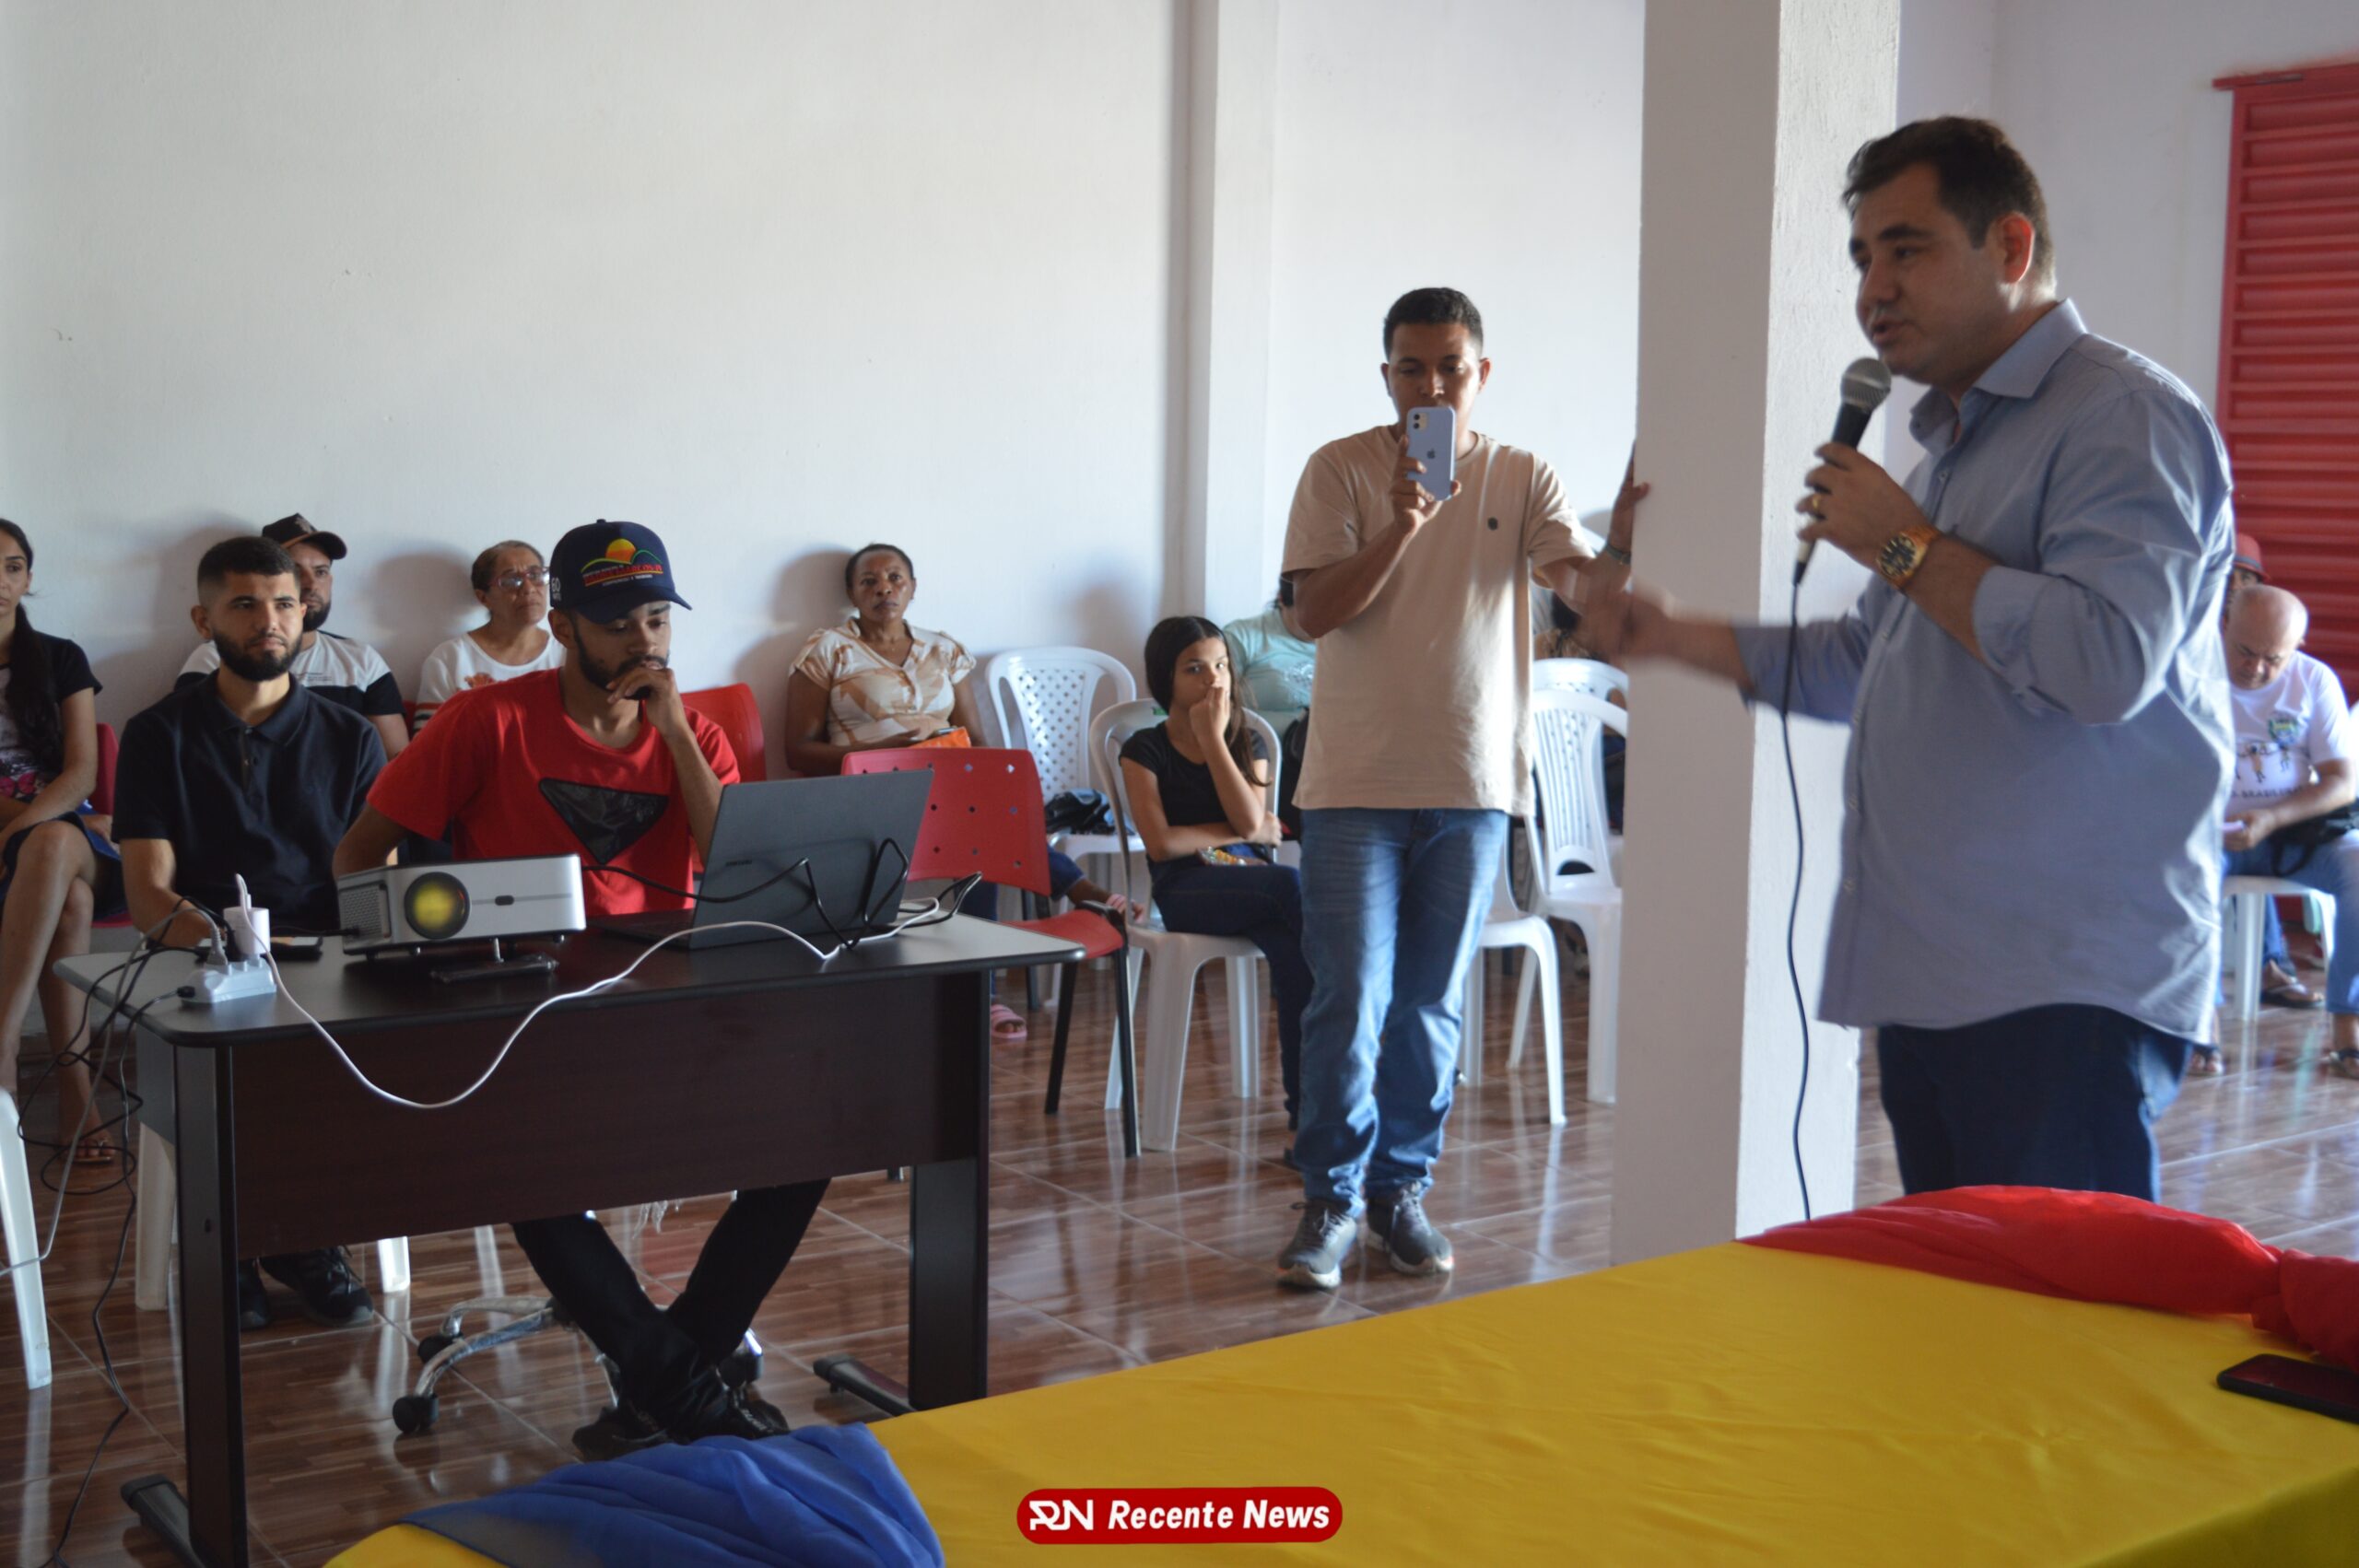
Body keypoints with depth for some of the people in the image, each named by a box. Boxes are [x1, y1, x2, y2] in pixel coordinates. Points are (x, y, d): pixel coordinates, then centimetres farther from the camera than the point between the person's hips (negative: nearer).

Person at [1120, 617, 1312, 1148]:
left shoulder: (1249, 747, 19)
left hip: (1253, 883, 3)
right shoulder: (1145, 751, 8)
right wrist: (1243, 833, 2)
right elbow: (1162, 843, -5)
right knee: (1294, 884, -35)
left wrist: (1214, 737, 0)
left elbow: (1250, 819, -2)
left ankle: (1307, 1110, -35)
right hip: (1185, 890, -3)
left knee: (1291, 947, -35)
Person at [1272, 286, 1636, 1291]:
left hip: (1473, 781, 2)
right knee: (1350, 1001, -4)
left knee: (1432, 1005, 10)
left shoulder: (1523, 480, 5)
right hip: (1356, 781, -2)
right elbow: (1315, 612, -9)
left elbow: (1583, 583, -10)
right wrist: (1402, 525, -22)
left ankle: (1402, 1189, 23)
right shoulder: (1341, 470, -1)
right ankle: (1332, 1199, 9)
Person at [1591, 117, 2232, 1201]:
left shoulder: (2124, 416, -8)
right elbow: (1865, 666, 33)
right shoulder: (1953, 444, 23)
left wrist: (1904, 545, -12)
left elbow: (2107, 660, -24)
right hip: (1932, 979, 9)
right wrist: (1676, 638, 24)